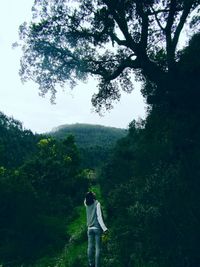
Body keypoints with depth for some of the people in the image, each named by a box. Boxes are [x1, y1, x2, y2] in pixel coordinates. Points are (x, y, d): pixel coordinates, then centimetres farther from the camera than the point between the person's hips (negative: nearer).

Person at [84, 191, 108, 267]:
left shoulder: (87, 205, 0)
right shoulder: (97, 204, -12)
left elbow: (85, 201, 26)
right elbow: (99, 217, -18)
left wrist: (88, 195, 16)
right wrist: (104, 228, -20)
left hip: (90, 228, 5)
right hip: (97, 228, -4)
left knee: (90, 247, 12)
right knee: (98, 248, 2)